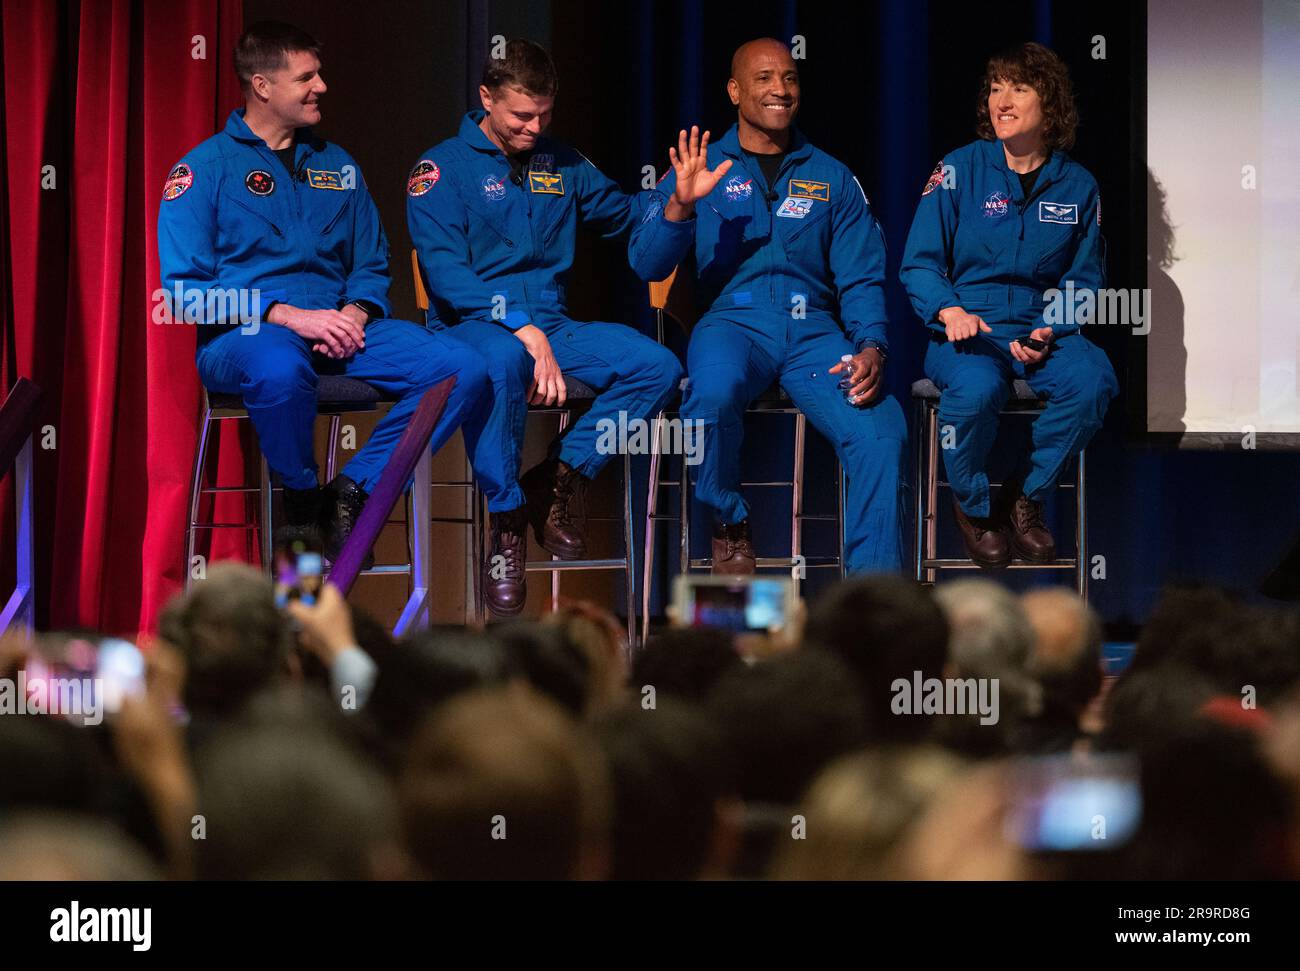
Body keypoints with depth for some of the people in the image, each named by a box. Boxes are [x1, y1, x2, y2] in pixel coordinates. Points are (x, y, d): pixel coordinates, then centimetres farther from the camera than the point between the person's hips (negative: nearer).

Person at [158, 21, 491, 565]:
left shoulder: (337, 168, 19)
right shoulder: (204, 169, 1)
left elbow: (372, 265, 21)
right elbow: (185, 290, -8)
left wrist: (355, 312, -4)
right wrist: (289, 315, -17)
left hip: (336, 328, 5)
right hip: (244, 335, -5)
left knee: (464, 370, -18)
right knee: (280, 369, -44)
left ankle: (354, 490, -12)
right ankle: (300, 498, -15)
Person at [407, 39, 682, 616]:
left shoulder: (561, 166, 17)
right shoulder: (442, 169, 0)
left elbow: (628, 216, 27)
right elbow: (445, 272, -12)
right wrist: (523, 329, -22)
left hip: (551, 325, 5)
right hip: (471, 325, -5)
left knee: (657, 366, -19)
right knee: (503, 361, -42)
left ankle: (561, 479, -7)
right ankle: (506, 525, -30)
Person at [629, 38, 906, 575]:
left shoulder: (831, 179, 18)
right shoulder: (699, 172, 12)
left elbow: (861, 280, 12)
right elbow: (646, 263, 2)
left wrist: (870, 346, -8)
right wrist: (679, 205, -17)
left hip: (813, 329, 2)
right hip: (731, 322, -2)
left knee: (881, 428, -26)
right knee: (715, 390, -38)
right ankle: (730, 527, -12)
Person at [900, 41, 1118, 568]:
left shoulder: (1078, 186, 8)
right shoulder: (959, 170, 2)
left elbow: (1084, 279, 12)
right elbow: (918, 263, 1)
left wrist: (1050, 333, -8)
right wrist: (949, 311, -20)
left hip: (1042, 330, 2)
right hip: (965, 326, -2)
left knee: (1093, 380, -30)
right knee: (976, 388, -37)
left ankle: (1026, 498, -8)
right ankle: (972, 507, -7)